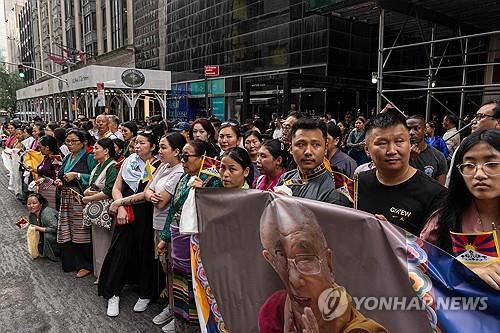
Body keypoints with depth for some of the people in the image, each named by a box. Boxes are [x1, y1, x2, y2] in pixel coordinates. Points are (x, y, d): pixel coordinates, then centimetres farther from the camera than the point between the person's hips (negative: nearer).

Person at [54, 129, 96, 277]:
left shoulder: (89, 158, -6)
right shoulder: (67, 158, 17)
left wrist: (77, 175, -17)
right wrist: (58, 181, 5)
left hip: (81, 199, -7)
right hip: (66, 199, 7)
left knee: (82, 232, -4)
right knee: (67, 232, 9)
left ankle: (86, 265, 8)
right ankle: (70, 263, 24)